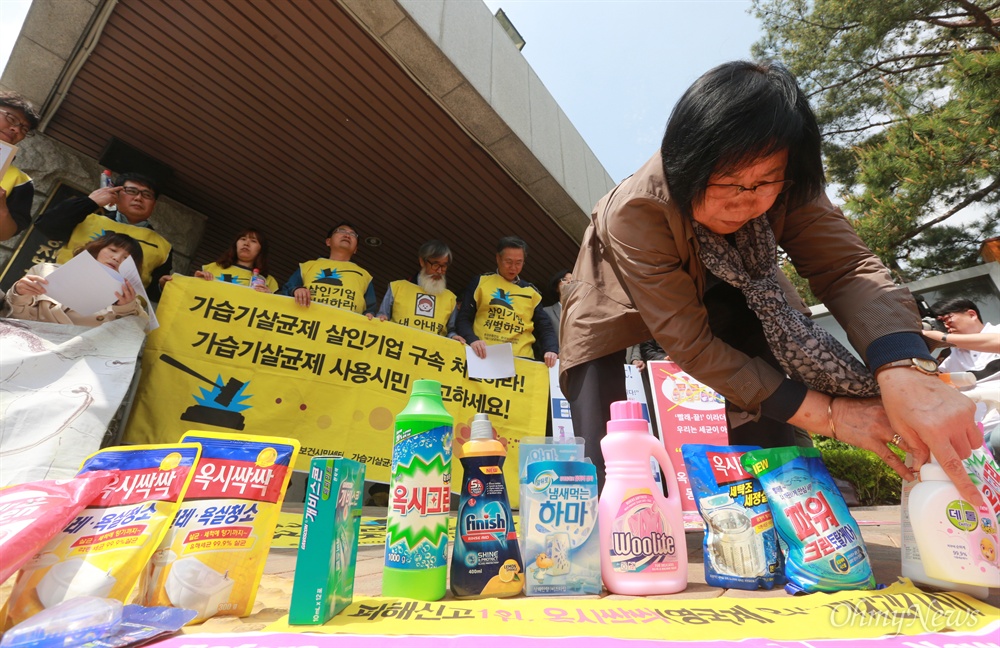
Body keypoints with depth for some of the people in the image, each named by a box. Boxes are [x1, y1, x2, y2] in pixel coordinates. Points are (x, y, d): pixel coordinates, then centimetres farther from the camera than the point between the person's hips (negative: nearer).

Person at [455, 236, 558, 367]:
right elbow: (463, 319, 6)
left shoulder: (531, 292, 16)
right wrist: (472, 340, -14)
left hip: (520, 359, 2)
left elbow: (545, 328, 15)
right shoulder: (480, 282, 10)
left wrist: (551, 350, -5)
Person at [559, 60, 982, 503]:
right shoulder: (634, 210, -37)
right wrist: (826, 414, -38)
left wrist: (905, 372, -54)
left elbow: (847, 267, -32)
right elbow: (688, 342, -35)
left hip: (718, 293, 4)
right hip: (619, 310, -3)